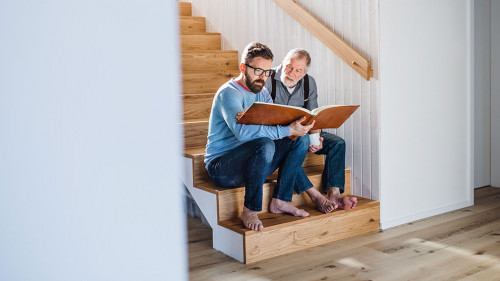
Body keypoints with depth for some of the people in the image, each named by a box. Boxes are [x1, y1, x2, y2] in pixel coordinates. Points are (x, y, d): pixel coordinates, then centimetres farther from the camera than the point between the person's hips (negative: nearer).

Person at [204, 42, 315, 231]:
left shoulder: (262, 92, 12)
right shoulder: (229, 93, -16)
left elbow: (279, 122, 2)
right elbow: (242, 131, -34)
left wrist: (300, 128, -20)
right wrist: (288, 130, -36)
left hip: (252, 161, 8)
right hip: (221, 166, -8)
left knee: (300, 141, -4)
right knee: (265, 145, -36)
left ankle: (280, 201, -4)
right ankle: (250, 211, -22)